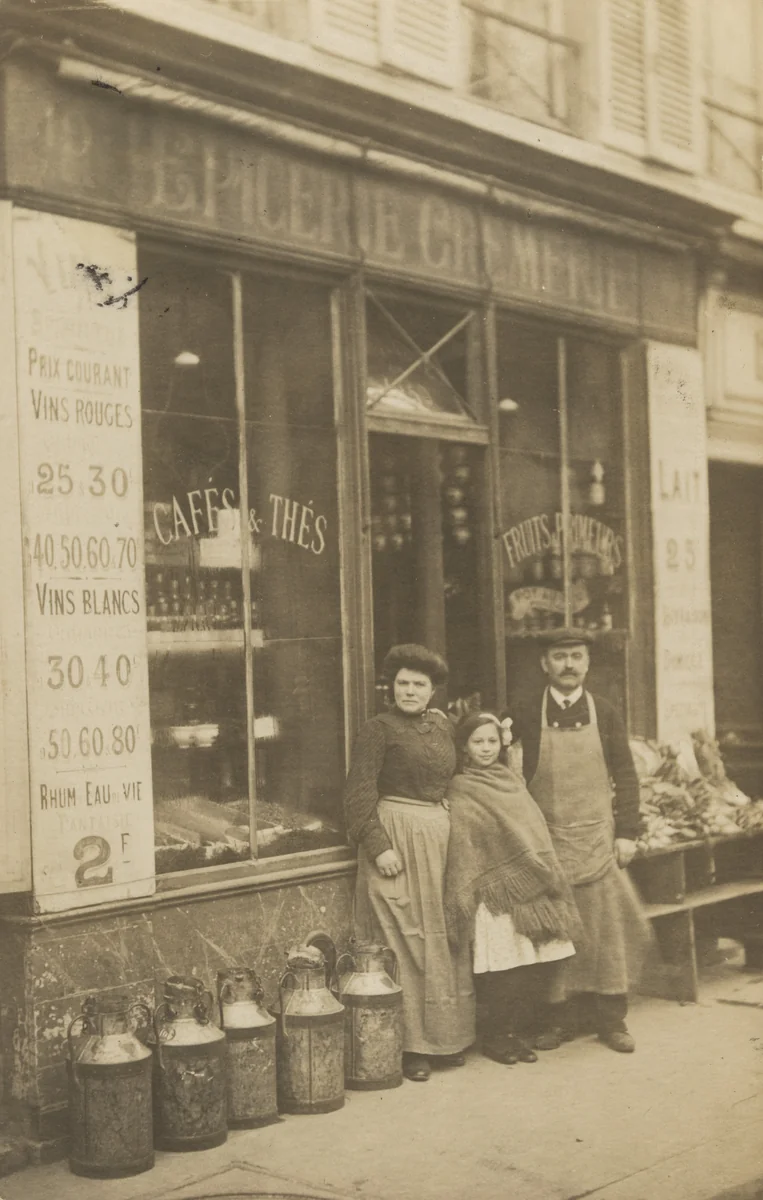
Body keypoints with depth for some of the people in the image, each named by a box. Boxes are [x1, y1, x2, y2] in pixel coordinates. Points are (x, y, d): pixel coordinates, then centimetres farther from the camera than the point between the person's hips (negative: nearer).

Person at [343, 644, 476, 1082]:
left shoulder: (444, 726, 12)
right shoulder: (379, 729, -7)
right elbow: (359, 793, -13)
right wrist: (378, 846, -20)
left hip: (442, 836, 7)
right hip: (398, 837, -7)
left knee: (446, 938, 10)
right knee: (405, 940, -3)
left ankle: (446, 1037, 20)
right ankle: (411, 1045, 3)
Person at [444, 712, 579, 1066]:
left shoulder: (513, 780, 16)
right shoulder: (462, 790, -3)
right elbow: (461, 845, -7)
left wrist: (548, 875, 14)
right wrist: (465, 895, -12)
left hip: (530, 887, 6)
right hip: (497, 892, -6)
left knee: (533, 964, 3)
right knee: (507, 967, -8)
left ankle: (516, 1031, 17)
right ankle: (496, 1037, 9)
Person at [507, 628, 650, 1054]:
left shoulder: (605, 715, 5)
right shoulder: (526, 718, 2)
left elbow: (626, 776, 6)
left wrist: (627, 833, -1)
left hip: (599, 839, 1)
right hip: (547, 840, 0)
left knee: (607, 927, 2)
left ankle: (611, 1019, 12)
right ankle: (560, 1017, 13)